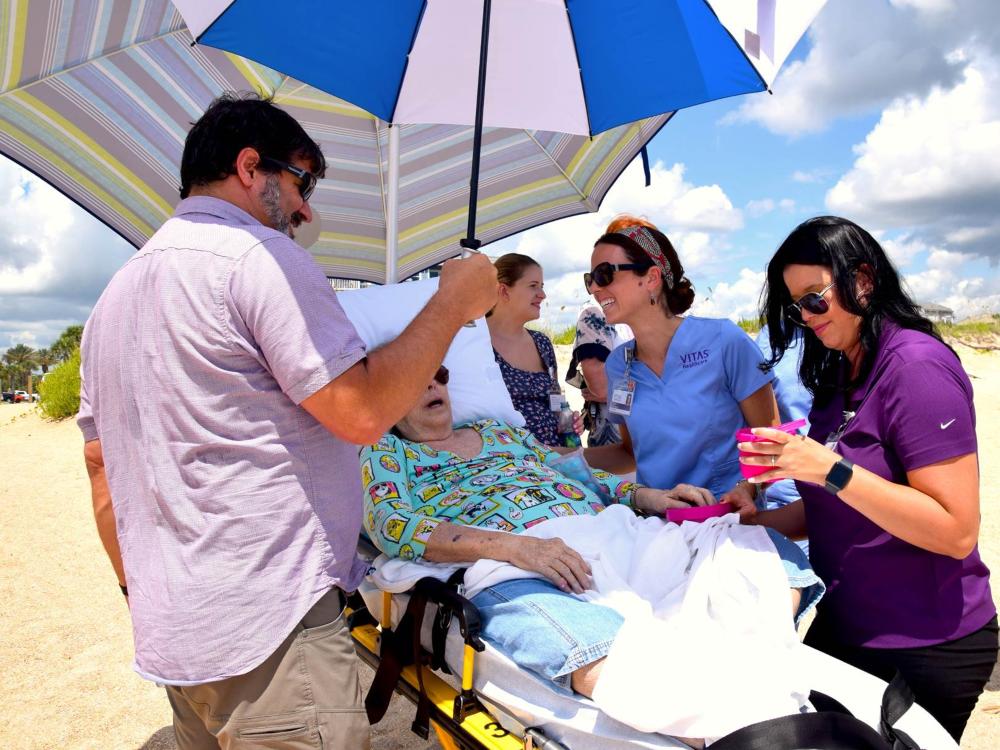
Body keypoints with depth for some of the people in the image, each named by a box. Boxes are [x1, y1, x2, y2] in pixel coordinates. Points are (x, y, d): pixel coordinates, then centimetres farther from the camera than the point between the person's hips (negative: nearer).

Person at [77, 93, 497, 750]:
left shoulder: (118, 291, 16)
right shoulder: (257, 253, -12)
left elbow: (102, 466, 17)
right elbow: (362, 411, -19)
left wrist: (142, 594, 22)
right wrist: (452, 302, -8)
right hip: (267, 631, -9)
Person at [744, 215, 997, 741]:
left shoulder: (916, 365, -19)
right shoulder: (836, 373, 4)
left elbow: (956, 531, -23)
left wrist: (829, 469, -29)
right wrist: (757, 519, -4)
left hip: (923, 646, -7)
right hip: (843, 628, 7)